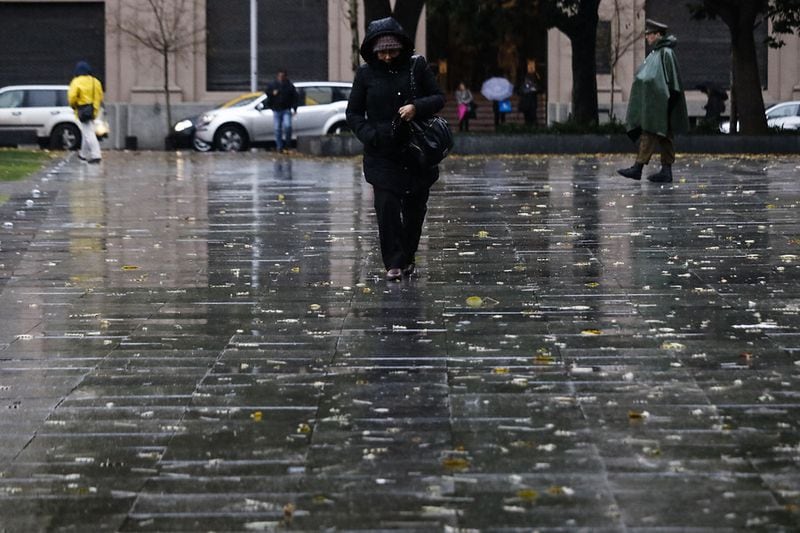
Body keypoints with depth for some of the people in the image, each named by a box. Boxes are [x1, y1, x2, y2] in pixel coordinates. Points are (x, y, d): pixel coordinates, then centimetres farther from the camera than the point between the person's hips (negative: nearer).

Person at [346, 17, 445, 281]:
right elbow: (353, 113, 7)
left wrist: (417, 107, -16)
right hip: (382, 155, -1)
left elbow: (439, 98, 4)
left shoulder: (417, 66, 1)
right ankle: (394, 263, -3)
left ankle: (408, 257, 26)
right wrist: (370, 135, -11)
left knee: (415, 207, 8)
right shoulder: (365, 74, 1)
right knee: (387, 207, -11)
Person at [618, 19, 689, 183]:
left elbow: (671, 78, -16)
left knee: (648, 134, -12)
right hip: (651, 102, 10)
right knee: (664, 138, 8)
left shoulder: (666, 53, -12)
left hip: (659, 103, -10)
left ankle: (638, 168, -15)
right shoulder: (656, 53, 17)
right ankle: (666, 171, 8)